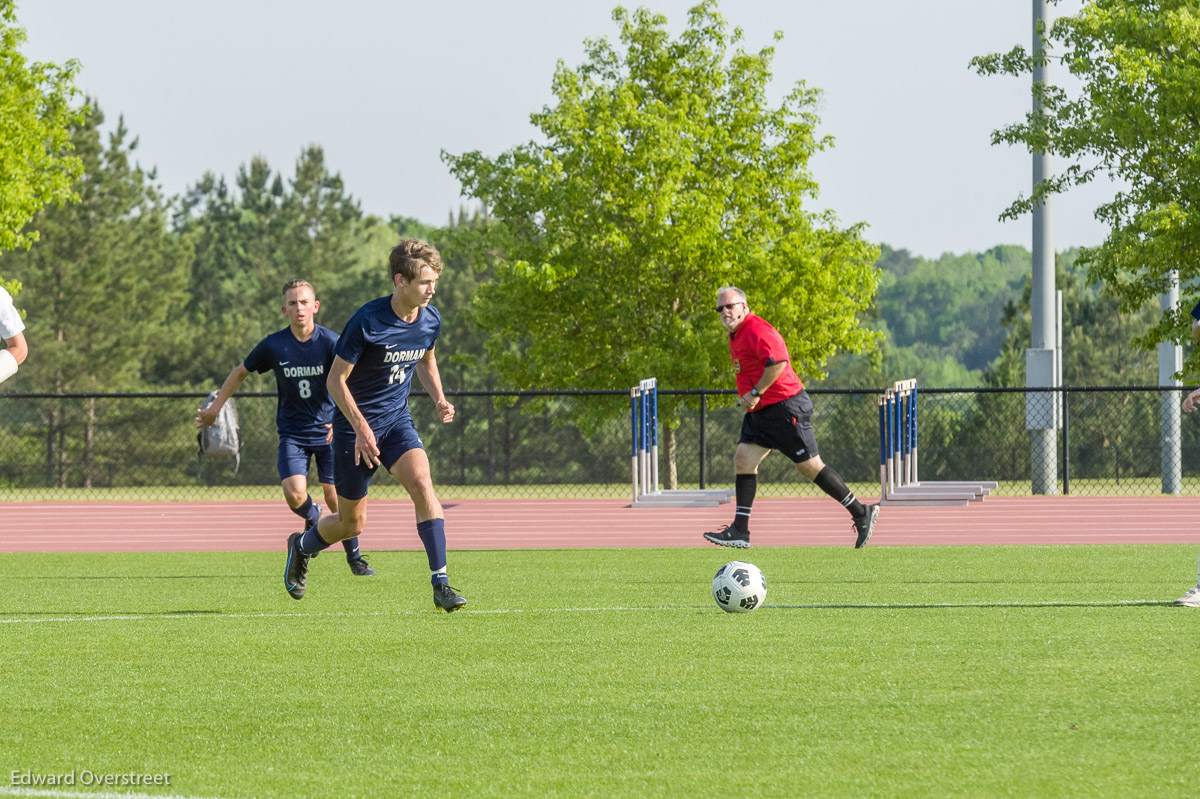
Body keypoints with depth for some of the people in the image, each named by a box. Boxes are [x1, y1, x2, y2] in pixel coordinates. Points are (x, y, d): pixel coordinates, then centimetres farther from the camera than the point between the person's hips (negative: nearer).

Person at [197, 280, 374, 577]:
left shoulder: (331, 342, -12)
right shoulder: (273, 345, -6)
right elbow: (241, 373, 10)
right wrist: (215, 407, 13)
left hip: (327, 430, -1)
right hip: (292, 433, 1)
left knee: (336, 498, -2)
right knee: (295, 495, -18)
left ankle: (355, 557, 22)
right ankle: (313, 518, 19)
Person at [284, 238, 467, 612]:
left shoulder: (431, 320, -3)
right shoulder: (366, 322, -22)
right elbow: (336, 379, -15)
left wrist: (439, 399, 2)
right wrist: (361, 428, -23)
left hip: (397, 420, 4)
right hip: (355, 425, -4)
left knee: (422, 485, -23)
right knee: (352, 523, 6)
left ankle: (440, 584, -24)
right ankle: (301, 546, 40)